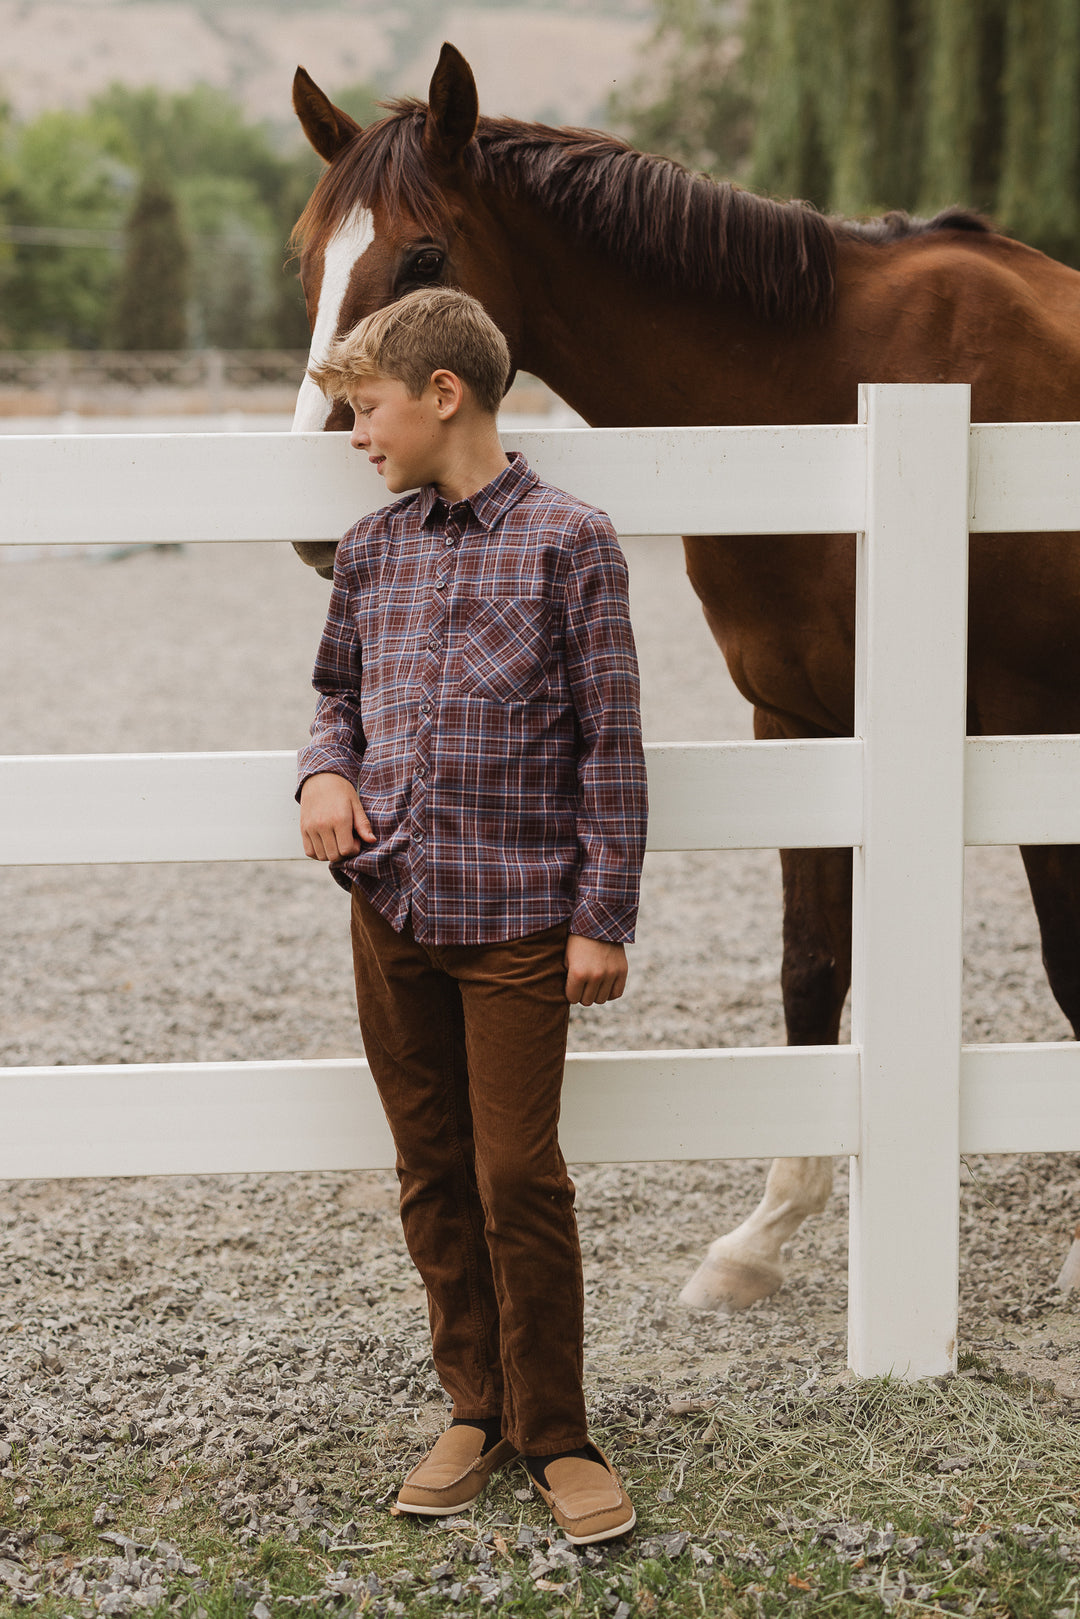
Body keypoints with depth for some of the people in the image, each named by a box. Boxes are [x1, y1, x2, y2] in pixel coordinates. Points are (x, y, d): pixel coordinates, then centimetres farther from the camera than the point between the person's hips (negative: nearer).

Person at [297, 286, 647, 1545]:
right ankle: (476, 1409, 24)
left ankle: (554, 1436, 11)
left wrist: (603, 918, -9)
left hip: (518, 916, -5)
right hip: (392, 913, 5)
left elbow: (609, 745, -7)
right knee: (433, 1176, 11)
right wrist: (327, 770, 0)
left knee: (518, 1178, -2)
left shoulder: (567, 541, -7)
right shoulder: (370, 552, 8)